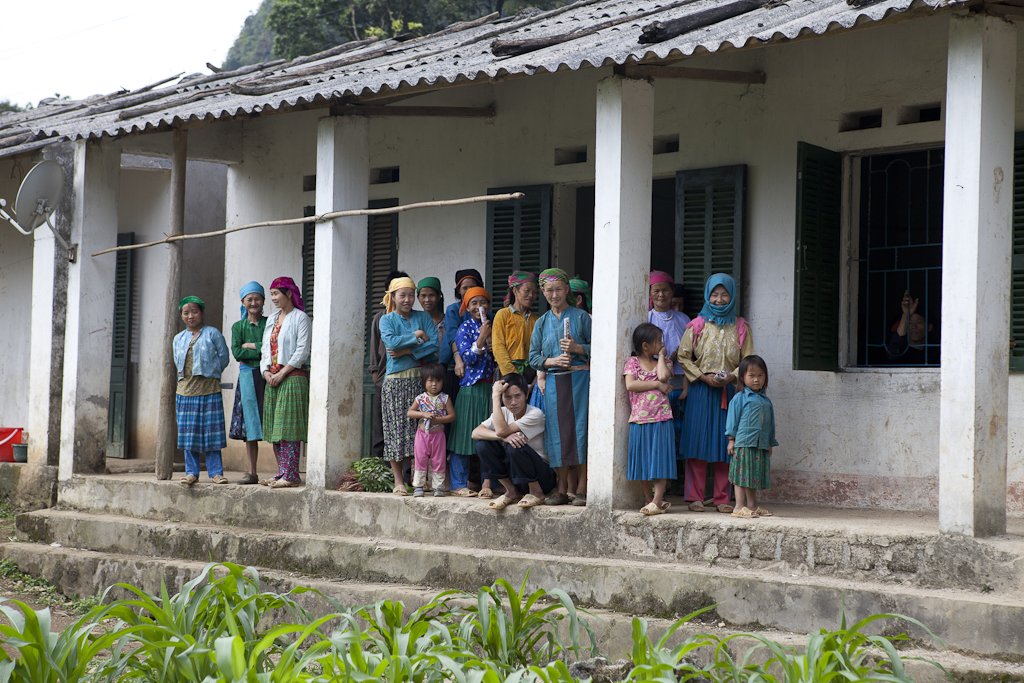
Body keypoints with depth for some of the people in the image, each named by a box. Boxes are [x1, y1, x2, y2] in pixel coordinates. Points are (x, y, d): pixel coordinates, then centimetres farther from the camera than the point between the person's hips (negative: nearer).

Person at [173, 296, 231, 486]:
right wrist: (187, 376, 11)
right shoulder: (179, 339, 16)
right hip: (186, 391, 4)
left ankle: (216, 472, 0)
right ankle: (192, 472, 8)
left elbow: (223, 358, 4)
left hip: (209, 390, -4)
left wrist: (210, 373, 6)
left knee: (212, 432, -4)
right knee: (188, 433, 2)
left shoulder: (213, 334, 3)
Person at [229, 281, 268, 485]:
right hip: (248, 377, 2)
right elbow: (236, 353, -1)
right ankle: (252, 473, 8)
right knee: (250, 426, 3)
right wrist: (263, 350, -8)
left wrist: (251, 345, -6)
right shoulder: (238, 327, 12)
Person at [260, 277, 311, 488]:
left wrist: (282, 373, -14)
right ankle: (282, 473, 10)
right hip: (273, 378, 8)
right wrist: (266, 372, 2)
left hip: (293, 377, -8)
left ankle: (291, 475, -11)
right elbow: (266, 349, 19)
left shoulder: (300, 318, -4)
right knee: (275, 428, 6)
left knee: (288, 427, -11)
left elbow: (302, 351, -11)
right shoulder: (272, 320, 19)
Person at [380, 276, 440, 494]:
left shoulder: (423, 318, 12)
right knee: (397, 427, -3)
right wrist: (416, 337, -6)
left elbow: (434, 345, -3)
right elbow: (391, 341, -13)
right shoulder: (387, 320, 9)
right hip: (396, 380, -1)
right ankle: (398, 481, 2)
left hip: (421, 378, 1)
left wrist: (406, 351, -10)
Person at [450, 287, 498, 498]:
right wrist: (481, 338, -17)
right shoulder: (465, 328, 1)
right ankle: (459, 484, 3)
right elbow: (468, 358, -8)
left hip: (492, 388, 4)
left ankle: (487, 484, 2)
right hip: (471, 387, -4)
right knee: (466, 433, -2)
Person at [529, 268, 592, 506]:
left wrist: (577, 348, -14)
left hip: (579, 379, -3)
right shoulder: (542, 323, 14)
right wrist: (553, 361, -7)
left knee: (580, 429, -7)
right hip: (553, 383, 3)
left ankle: (581, 489, -3)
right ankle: (562, 489, 7)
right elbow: (534, 357, 10)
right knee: (558, 433, 1)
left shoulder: (581, 317, 5)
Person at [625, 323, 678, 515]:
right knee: (643, 461, 4)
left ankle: (657, 501, -6)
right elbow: (630, 385, -11)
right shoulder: (633, 362, 5)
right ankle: (649, 499, 15)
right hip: (639, 420, -1)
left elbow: (663, 376, -10)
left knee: (660, 460, -5)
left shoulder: (662, 362, 12)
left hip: (661, 418, 1)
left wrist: (661, 356, 2)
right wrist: (657, 384, -10)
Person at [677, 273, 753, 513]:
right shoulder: (697, 325, 4)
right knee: (698, 441, -3)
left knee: (724, 443, 1)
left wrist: (730, 377, -11)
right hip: (700, 390, -1)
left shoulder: (740, 327, 7)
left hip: (728, 392, 1)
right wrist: (704, 377, -9)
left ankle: (722, 498, 7)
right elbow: (683, 356, 2)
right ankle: (695, 497, 2)